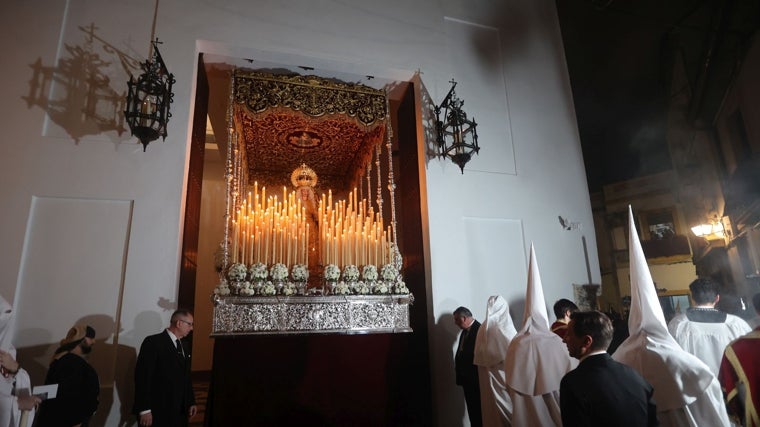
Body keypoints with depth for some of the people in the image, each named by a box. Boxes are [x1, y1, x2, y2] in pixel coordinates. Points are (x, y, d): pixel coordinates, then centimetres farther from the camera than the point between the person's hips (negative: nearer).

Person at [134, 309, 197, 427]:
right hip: (157, 413, -7)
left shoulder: (183, 347, 13)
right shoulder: (153, 342, -10)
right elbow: (142, 376, -15)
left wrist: (191, 402, 12)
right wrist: (144, 410, -18)